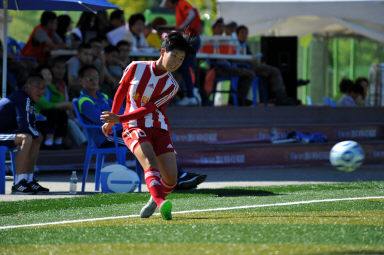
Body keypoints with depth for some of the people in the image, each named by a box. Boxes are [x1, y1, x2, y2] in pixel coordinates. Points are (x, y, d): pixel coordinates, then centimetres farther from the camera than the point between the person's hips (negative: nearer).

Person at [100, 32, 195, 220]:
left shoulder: (171, 86, -4)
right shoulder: (135, 68, -3)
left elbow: (148, 109, -12)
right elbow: (120, 93, 13)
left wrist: (119, 119, -20)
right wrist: (111, 120, 19)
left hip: (159, 129, 2)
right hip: (134, 128, -2)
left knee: (171, 179, -8)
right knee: (150, 162, -30)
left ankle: (155, 201, 25)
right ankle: (161, 204, -49)